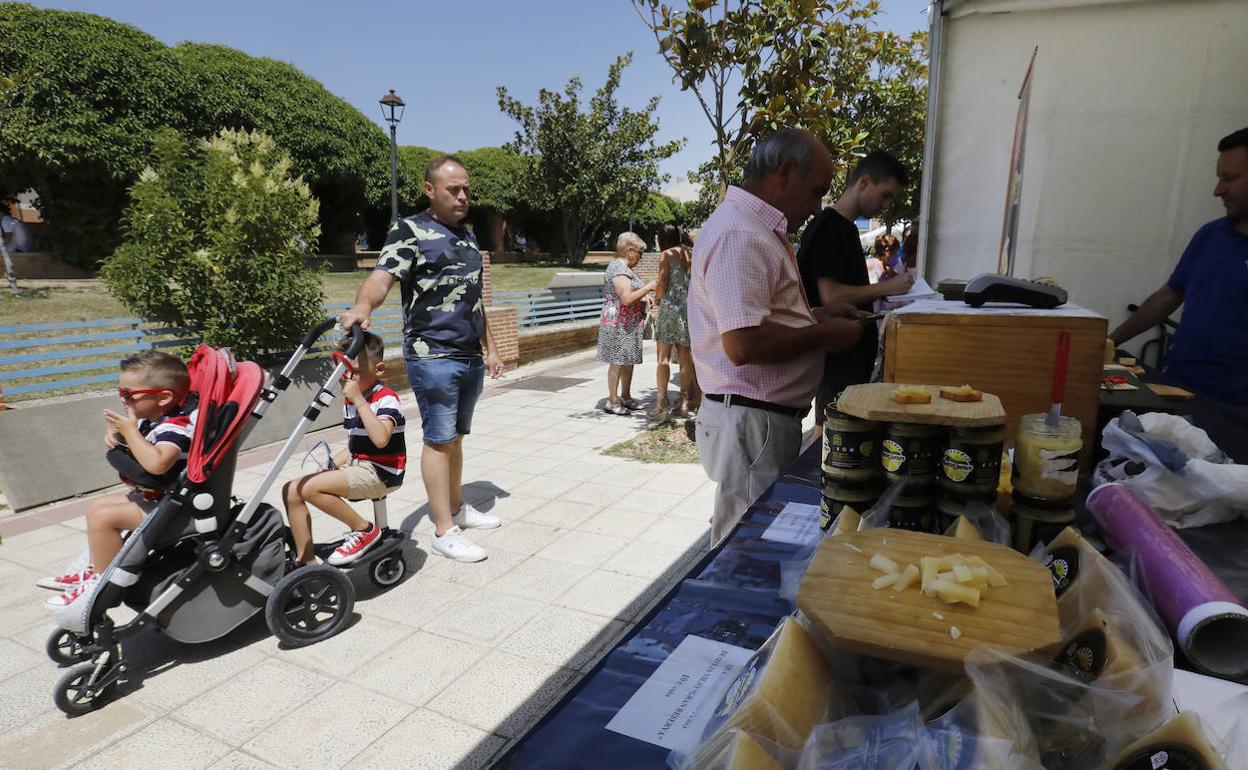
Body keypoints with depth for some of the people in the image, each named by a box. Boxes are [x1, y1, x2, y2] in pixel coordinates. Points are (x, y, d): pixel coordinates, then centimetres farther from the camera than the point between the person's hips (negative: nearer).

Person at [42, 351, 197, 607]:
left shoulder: (175, 426, -27)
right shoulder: (151, 418, 1)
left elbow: (157, 463, -44)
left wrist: (130, 430, -30)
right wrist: (114, 432, -3)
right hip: (149, 496, 11)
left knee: (102, 516, -16)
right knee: (97, 505, 19)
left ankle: (104, 583, -1)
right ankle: (96, 569, 31)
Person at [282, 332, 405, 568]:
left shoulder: (386, 399, -13)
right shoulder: (349, 401, 12)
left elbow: (380, 439, -32)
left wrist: (359, 399, -28)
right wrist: (332, 466, 6)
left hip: (381, 473, -9)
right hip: (356, 467, 9)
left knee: (311, 487, -24)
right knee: (291, 490, -1)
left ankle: (364, 530, -7)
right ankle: (306, 561, 5)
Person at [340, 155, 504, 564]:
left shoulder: (467, 235, 17)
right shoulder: (409, 231, -6)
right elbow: (382, 276, -23)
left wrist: (490, 348, 20)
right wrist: (362, 305, -45)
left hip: (470, 357, 7)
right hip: (433, 357, -7)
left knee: (456, 437, 15)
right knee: (438, 440, -3)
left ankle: (457, 507, 28)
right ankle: (444, 531, 3)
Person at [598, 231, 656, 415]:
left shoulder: (624, 268, 17)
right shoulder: (618, 269, -17)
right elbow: (627, 298, -24)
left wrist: (646, 298, 15)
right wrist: (648, 287, -16)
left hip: (629, 324, 10)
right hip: (619, 324, -10)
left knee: (628, 361, 14)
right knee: (618, 361, -5)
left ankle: (625, 397, 23)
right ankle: (612, 401, 1)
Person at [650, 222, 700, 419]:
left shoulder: (667, 255, -4)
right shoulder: (691, 254, 9)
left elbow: (662, 286, -9)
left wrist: (656, 297, 10)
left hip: (671, 307, -5)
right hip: (690, 309, 5)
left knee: (663, 356, 0)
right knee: (685, 358, 9)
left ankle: (662, 402, -4)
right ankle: (687, 402, 11)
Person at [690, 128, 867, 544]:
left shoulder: (760, 230, 17)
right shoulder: (738, 234, -18)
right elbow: (743, 343, -27)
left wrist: (813, 317, 13)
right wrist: (824, 335, -13)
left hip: (771, 418, 10)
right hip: (750, 421, -10)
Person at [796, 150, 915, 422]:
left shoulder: (845, 227, 17)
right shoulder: (829, 227, -12)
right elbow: (830, 296, -20)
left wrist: (883, 290, 10)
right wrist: (887, 287, -14)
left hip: (854, 353, 9)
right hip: (837, 356, -9)